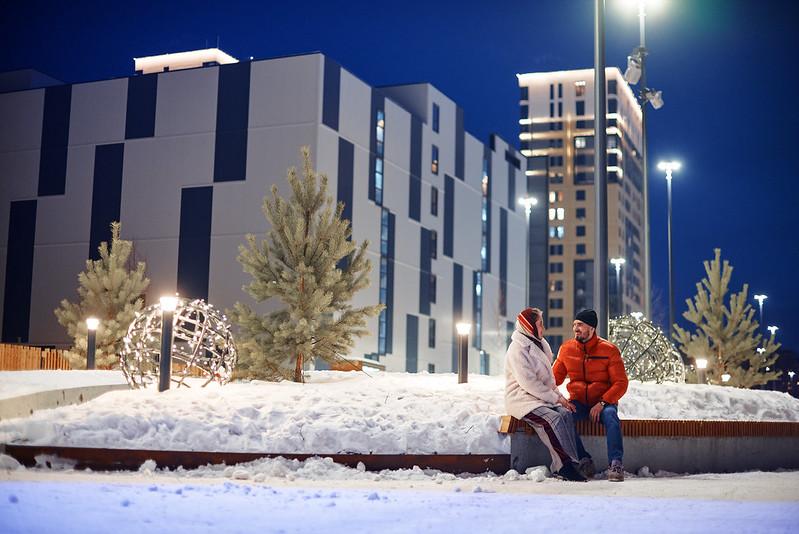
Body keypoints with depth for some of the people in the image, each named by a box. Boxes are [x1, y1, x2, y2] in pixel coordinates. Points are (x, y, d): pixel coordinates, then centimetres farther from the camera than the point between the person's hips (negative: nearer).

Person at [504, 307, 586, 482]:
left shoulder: (541, 344, 17)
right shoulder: (518, 349, -11)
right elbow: (528, 383, -18)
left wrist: (558, 395, 4)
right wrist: (555, 398, -17)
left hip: (542, 398, 8)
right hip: (522, 400, -8)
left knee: (565, 413, -21)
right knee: (552, 418, -31)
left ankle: (561, 466, -27)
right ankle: (566, 464, -31)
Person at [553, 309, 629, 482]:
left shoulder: (609, 350, -5)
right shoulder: (566, 349, 4)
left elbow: (621, 383, -7)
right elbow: (554, 378, 10)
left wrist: (602, 403, -21)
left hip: (603, 402, -2)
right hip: (578, 402, 2)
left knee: (610, 416, -36)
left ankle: (615, 463, -32)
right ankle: (584, 460, -21)